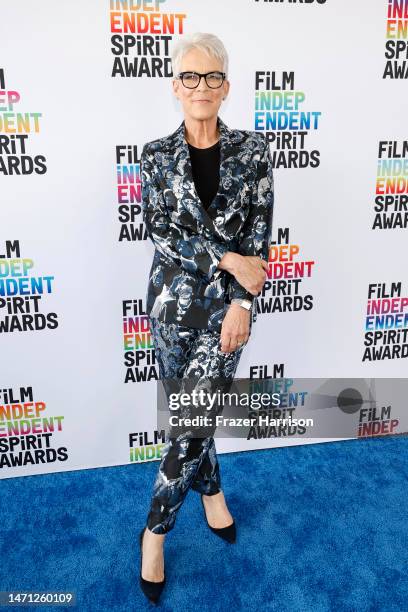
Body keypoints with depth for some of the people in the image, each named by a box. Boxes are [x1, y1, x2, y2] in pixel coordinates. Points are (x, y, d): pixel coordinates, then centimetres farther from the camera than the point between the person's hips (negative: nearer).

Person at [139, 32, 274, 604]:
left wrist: (241, 301, -14)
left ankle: (155, 529, 20)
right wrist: (228, 259, -18)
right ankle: (212, 490, 41)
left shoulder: (253, 149, -1)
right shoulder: (156, 154, 2)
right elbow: (159, 228, -9)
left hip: (227, 302, -1)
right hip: (173, 300, 2)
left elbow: (260, 234, -5)